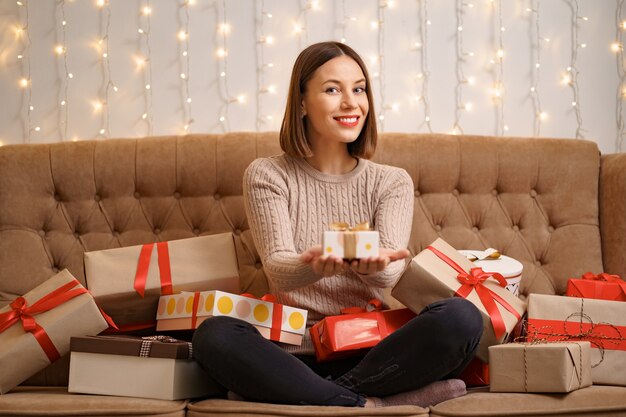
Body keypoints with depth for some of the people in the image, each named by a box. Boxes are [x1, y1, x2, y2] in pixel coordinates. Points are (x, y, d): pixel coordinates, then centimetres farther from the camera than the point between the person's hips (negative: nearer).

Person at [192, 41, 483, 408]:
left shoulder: (392, 182, 10)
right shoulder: (267, 176, 5)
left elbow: (391, 273, -7)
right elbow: (277, 268, -10)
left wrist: (374, 265, -33)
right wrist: (315, 266, -35)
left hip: (372, 351, 1)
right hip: (296, 353, -1)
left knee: (461, 317, -26)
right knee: (214, 335, -32)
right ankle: (369, 404, -28)